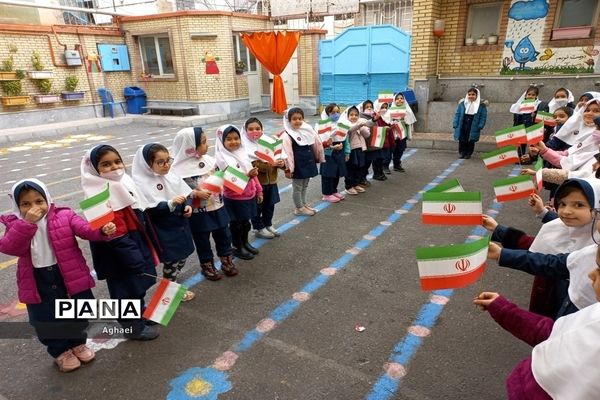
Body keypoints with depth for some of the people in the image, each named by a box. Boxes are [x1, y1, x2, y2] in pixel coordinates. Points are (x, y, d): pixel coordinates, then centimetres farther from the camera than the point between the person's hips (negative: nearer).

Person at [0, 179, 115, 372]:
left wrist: (103, 230, -43)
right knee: (46, 321, 15)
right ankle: (61, 352, 40)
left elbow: (87, 230, -21)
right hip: (38, 282, 1)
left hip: (69, 275, 0)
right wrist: (27, 223, -29)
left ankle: (78, 343, 46)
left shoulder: (64, 216, -9)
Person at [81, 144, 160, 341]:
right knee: (128, 288, 9)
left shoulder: (122, 182, 2)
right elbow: (117, 237, -27)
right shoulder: (103, 197, -27)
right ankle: (133, 327, 29)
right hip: (120, 255, -9)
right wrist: (137, 261, -22)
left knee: (138, 285, 25)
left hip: (135, 244, 9)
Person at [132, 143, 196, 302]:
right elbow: (151, 209, -23)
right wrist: (171, 203, -35)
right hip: (164, 230, -7)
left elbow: (186, 193, 10)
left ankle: (172, 279, 41)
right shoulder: (143, 184, -17)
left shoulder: (172, 176, 2)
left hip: (180, 224, 7)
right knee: (171, 260, 5)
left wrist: (187, 205, -9)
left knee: (182, 255, 19)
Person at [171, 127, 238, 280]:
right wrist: (197, 194, -24)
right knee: (202, 240, 13)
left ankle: (226, 260, 34)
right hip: (198, 212, -5)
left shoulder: (208, 160, -1)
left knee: (223, 235, 16)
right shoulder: (180, 169, -17)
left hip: (217, 207, 5)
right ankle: (207, 265, 32)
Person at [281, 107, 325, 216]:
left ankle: (304, 204, 37)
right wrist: (288, 169, -21)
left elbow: (317, 145, 12)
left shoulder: (308, 130, 4)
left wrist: (320, 158, 15)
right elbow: (287, 153, -20)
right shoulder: (286, 135, -16)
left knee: (305, 186, 21)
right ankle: (299, 208, 23)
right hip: (298, 166, -6)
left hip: (308, 163, 7)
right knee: (297, 187, 8)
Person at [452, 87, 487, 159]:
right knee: (462, 141, 6)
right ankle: (461, 152, 20)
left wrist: (480, 126, -9)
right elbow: (457, 114, 4)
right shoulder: (462, 103, 3)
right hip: (462, 127, 1)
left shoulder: (481, 105, 0)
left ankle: (468, 153, 20)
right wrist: (455, 125, -4)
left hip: (473, 128, -1)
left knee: (471, 141, 7)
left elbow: (483, 117, 0)